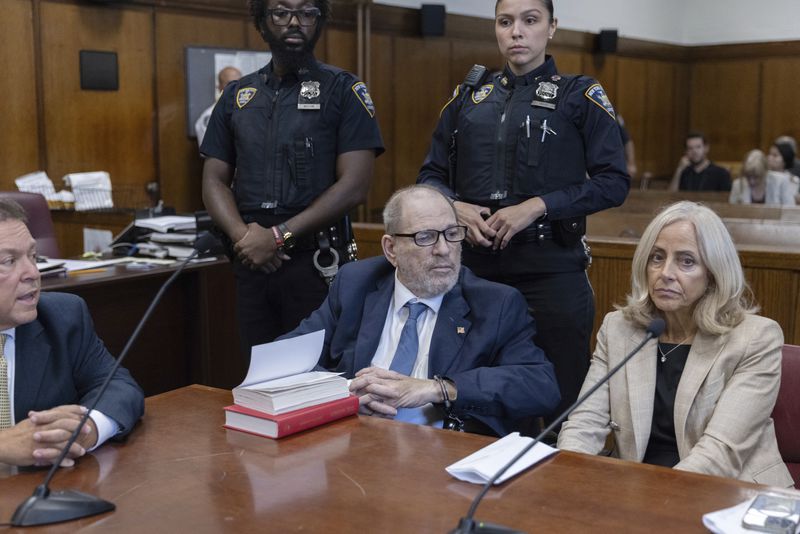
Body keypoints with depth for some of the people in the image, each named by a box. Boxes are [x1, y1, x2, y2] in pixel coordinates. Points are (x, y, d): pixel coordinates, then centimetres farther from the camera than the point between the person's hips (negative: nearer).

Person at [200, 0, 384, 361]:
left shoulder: (344, 91, 0)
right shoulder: (237, 96, 13)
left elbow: (354, 185, -9)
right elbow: (214, 181, 11)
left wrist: (278, 236, -13)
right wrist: (241, 234, -9)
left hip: (318, 260, -3)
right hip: (252, 260, 4)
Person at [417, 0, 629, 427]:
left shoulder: (580, 96, 2)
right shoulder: (468, 98, 13)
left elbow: (613, 182, -4)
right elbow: (431, 175, 16)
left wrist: (536, 206, -14)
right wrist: (456, 207, -6)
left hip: (550, 268, -3)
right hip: (476, 264, 4)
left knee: (561, 397, 1)